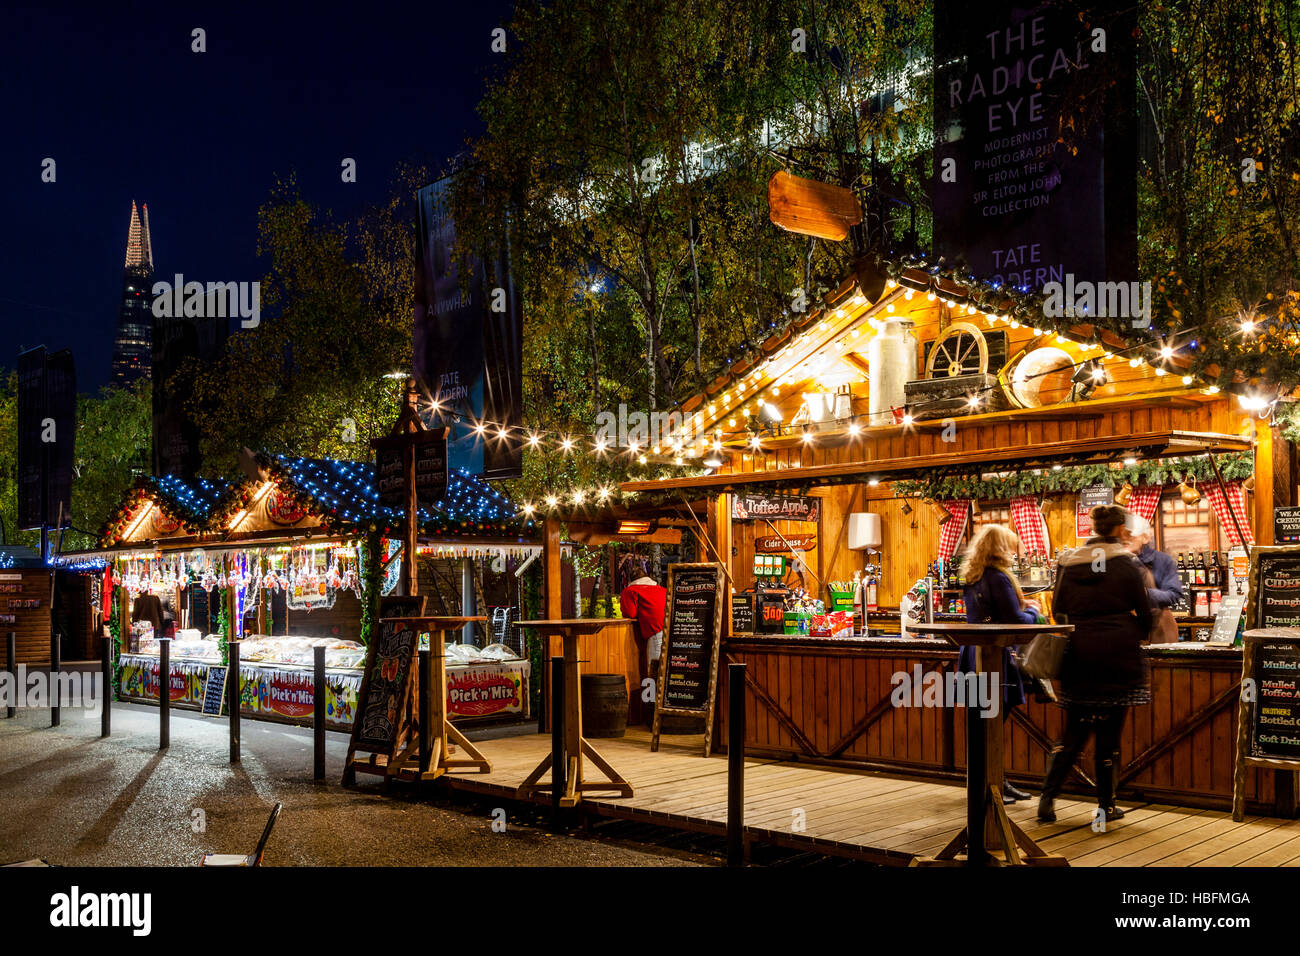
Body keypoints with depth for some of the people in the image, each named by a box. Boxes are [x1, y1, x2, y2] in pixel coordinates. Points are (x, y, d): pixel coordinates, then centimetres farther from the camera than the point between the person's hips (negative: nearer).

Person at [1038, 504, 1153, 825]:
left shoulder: (1068, 563, 6)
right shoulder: (1125, 563, -4)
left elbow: (1058, 609, 10)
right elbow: (1143, 610, 1)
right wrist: (1138, 637, 20)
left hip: (1077, 654, 3)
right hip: (1117, 655, -3)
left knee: (1075, 731, 11)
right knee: (1109, 732, 5)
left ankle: (1047, 797, 1)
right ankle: (1106, 805, 12)